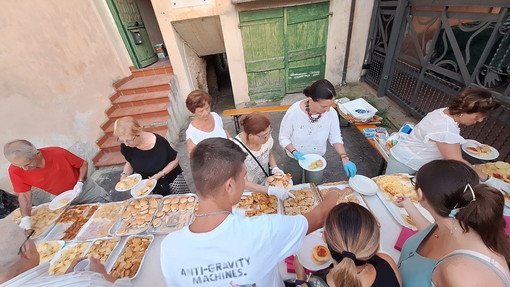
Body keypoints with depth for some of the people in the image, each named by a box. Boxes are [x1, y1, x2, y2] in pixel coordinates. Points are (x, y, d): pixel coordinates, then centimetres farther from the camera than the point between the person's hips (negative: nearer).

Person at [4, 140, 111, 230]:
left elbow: (84, 164, -15)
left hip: (84, 188, -2)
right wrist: (25, 218, -22)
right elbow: (24, 194, -12)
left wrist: (80, 182, -27)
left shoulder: (58, 153, -31)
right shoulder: (15, 171, -22)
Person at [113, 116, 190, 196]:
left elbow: (175, 160, -13)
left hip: (172, 180, -2)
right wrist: (124, 175, -10)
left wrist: (160, 174, -22)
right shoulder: (125, 147, -14)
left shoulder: (159, 142, -27)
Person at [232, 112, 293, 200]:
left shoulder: (266, 137, -19)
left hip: (266, 184, 3)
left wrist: (275, 169, -14)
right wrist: (272, 190, -34)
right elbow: (243, 183, -27)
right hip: (248, 190, -3)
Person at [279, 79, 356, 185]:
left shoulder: (331, 113, -24)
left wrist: (344, 158, -20)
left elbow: (335, 138, -9)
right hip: (294, 158, -1)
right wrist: (294, 152, -32)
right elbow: (283, 138, -18)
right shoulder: (294, 111, -31)